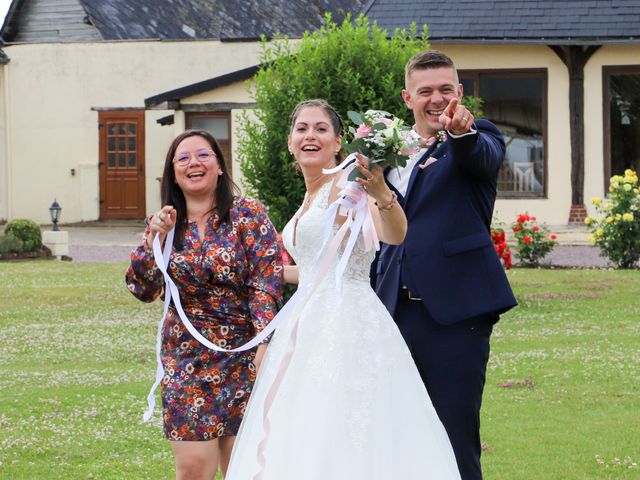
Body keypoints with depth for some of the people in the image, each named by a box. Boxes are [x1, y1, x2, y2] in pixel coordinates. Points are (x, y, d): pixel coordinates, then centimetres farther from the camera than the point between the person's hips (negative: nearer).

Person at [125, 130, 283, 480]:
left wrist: (265, 341, -21)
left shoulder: (248, 215, -3)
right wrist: (153, 239, -10)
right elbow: (143, 290, 3)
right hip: (186, 357, 2)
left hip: (244, 355, -2)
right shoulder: (165, 224, 8)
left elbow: (267, 281, -10)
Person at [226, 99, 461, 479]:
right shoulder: (310, 198, 18)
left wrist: (382, 194, -46)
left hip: (347, 324, -9)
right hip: (310, 328, 9)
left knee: (339, 448, -13)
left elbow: (395, 235, -27)